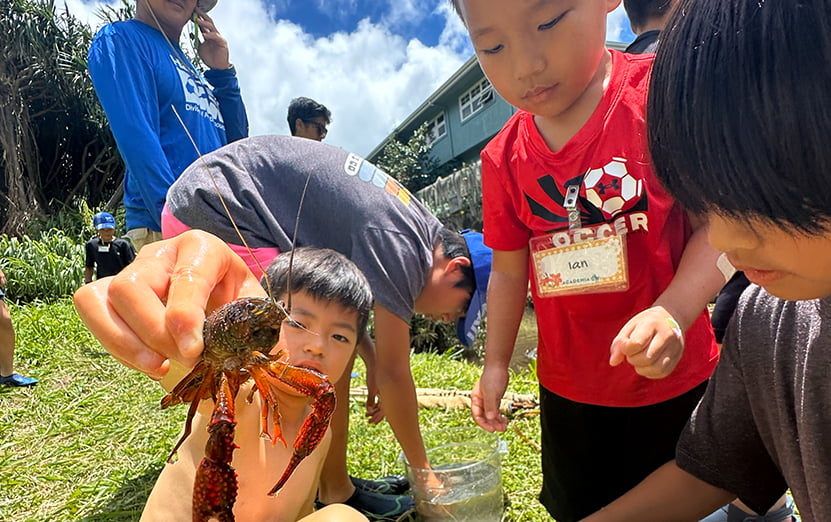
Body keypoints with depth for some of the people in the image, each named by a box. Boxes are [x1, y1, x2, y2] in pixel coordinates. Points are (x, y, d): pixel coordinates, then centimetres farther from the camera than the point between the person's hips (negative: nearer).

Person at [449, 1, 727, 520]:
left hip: (672, 381, -2)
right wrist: (495, 364, 3)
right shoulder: (503, 159, -5)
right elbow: (509, 269, 3)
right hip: (568, 389, 3)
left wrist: (673, 313, -29)